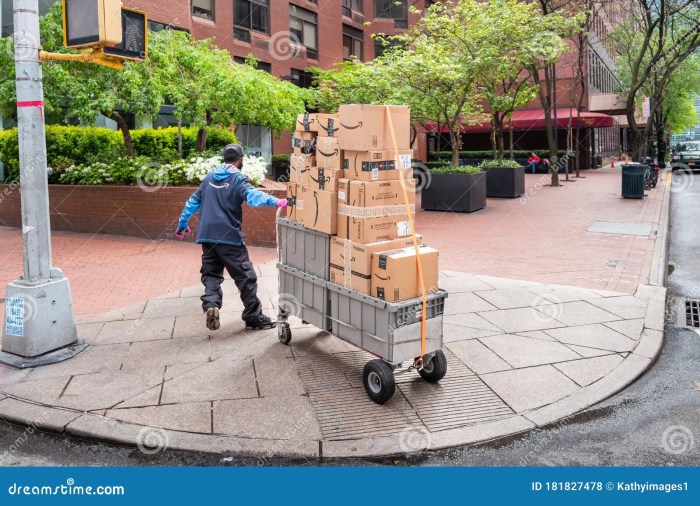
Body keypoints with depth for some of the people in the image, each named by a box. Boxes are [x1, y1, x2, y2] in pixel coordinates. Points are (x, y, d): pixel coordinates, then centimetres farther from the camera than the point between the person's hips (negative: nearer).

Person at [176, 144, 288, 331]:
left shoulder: (209, 177, 15)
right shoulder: (238, 178, -5)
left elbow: (193, 201, 21)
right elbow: (252, 195, -26)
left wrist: (182, 224, 33)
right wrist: (275, 201, -41)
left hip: (207, 236, 6)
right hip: (229, 237, -6)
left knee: (211, 274, 12)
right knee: (245, 276, 3)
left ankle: (211, 305, -15)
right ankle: (254, 317, 7)